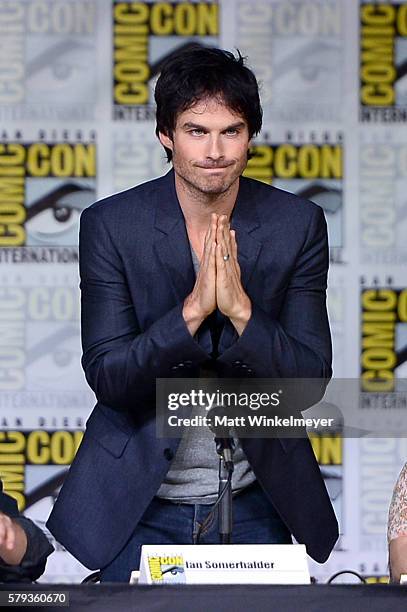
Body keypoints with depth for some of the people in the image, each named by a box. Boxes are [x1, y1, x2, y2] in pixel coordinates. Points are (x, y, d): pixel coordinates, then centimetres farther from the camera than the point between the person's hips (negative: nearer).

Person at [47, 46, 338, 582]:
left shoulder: (299, 225, -7)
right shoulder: (110, 225, -9)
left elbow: (311, 380, -9)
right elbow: (107, 379, -14)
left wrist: (240, 309, -26)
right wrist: (193, 308, -27)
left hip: (256, 505, 1)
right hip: (141, 505, -1)